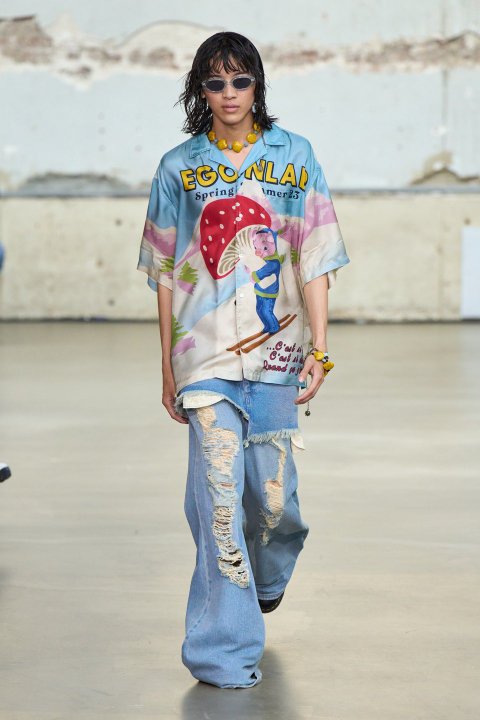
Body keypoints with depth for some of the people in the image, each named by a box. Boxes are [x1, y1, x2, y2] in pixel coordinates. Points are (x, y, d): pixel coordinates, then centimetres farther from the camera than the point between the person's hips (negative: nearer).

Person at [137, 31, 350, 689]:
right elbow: (165, 275, 7)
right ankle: (226, 650, 2)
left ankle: (267, 573, 41)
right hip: (205, 353, -1)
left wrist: (319, 350, -6)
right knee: (219, 494, -8)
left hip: (275, 347, 1)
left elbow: (313, 259, 2)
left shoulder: (294, 156, 4)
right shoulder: (179, 167, 5)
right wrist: (168, 369, 6)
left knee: (273, 495, 4)